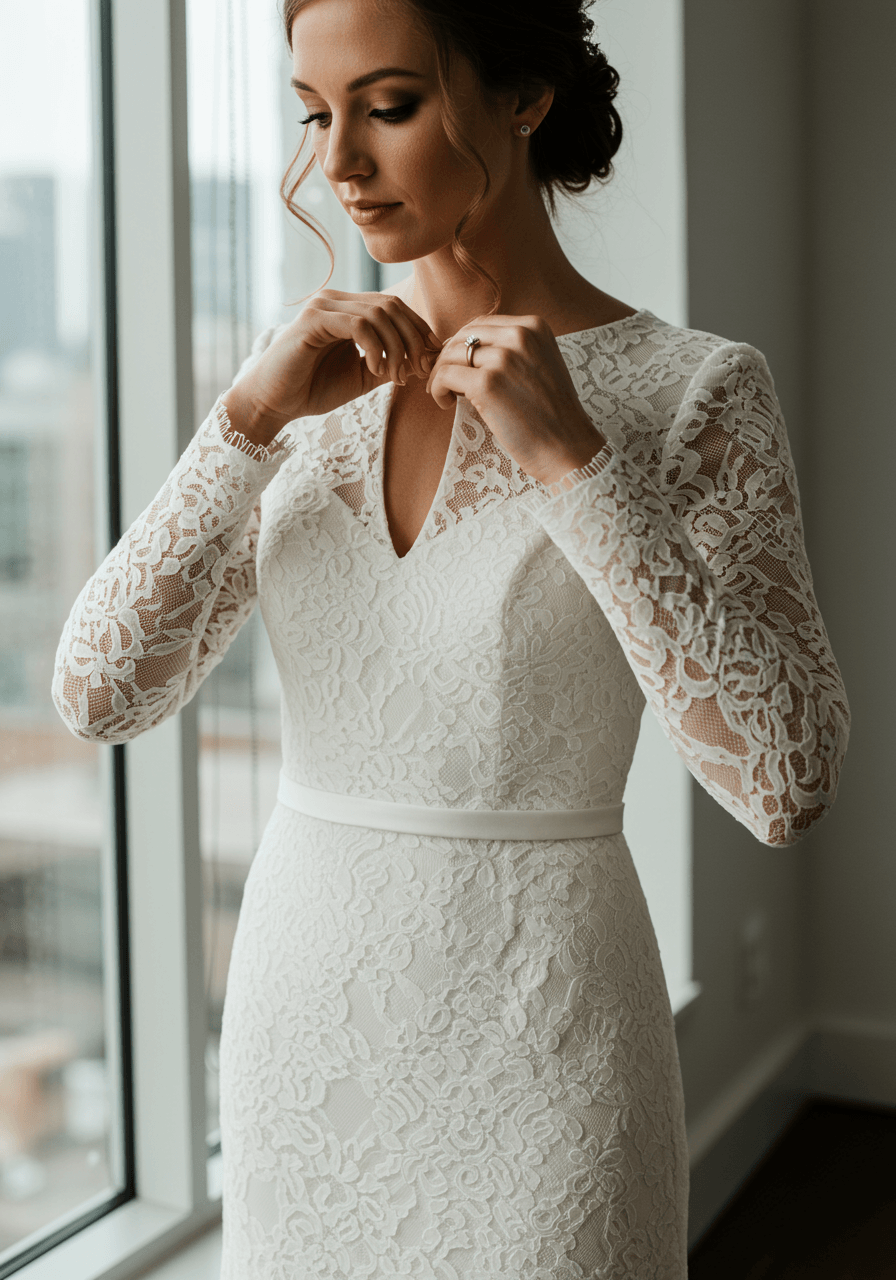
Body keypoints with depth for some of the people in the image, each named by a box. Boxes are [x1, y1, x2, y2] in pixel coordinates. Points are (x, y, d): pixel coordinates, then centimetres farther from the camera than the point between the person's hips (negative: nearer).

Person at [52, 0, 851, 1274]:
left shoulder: (696, 390, -9)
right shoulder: (315, 378, 3)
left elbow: (788, 783, -19)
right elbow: (99, 693, -5)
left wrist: (571, 458, -24)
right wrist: (252, 418, -16)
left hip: (538, 1040, -4)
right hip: (305, 1017, 4)